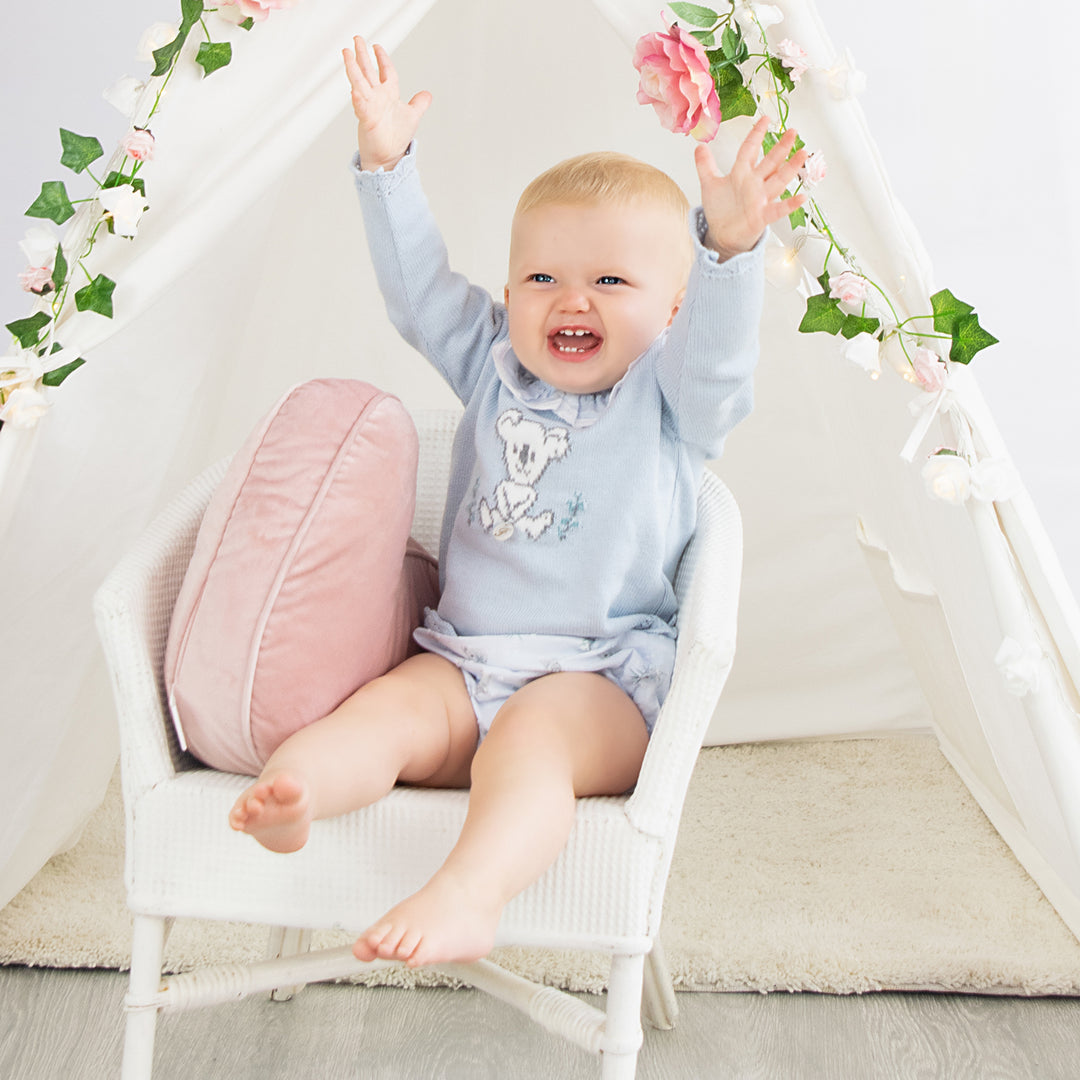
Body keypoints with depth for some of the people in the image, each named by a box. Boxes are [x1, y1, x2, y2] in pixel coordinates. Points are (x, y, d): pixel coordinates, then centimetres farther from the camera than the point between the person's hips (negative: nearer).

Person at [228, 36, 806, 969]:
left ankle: (469, 896, -54)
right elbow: (418, 286, 10)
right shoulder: (493, 368, 15)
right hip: (464, 660, 4)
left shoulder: (674, 398, 3)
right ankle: (289, 791, -51)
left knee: (531, 740, -34)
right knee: (392, 707, -26)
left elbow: (720, 344, -17)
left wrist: (730, 244, -36)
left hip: (606, 675, -4)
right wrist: (389, 164, 0)